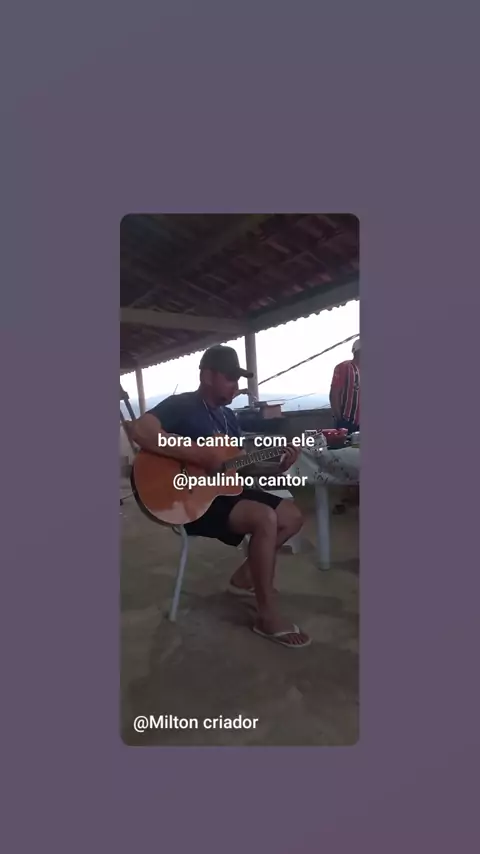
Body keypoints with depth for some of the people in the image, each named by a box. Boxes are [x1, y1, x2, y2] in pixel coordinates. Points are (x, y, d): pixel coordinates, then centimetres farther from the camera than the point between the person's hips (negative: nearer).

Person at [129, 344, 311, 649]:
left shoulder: (229, 417, 13)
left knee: (293, 516, 5)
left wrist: (279, 467, -6)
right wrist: (200, 455, -31)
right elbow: (141, 431, -31)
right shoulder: (181, 405, -12)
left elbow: (241, 466, 12)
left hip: (226, 490, 9)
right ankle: (268, 615, -13)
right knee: (265, 518, -29)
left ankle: (245, 576, 17)